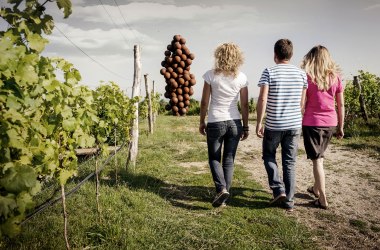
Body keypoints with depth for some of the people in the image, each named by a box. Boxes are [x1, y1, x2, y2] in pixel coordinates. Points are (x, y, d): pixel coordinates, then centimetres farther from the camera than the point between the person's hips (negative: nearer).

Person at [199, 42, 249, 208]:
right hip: (234, 123, 3)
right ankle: (224, 196, 15)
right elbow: (244, 105, 2)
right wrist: (245, 127, 11)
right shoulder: (241, 77, 0)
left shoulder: (211, 75, -5)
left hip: (215, 123, -2)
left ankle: (221, 189, -8)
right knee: (229, 160, 11)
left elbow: (204, 102, -3)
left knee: (214, 159, 12)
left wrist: (201, 122, 9)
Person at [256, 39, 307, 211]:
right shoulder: (301, 74, 4)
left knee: (269, 156, 18)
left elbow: (262, 99, -16)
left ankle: (279, 190, 6)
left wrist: (259, 122, -10)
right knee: (290, 162, 11)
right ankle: (289, 200, 16)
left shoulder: (269, 72, -8)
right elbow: (302, 102, 7)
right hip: (294, 125, 3)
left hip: (273, 125, -3)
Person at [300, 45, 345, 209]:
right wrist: (341, 127, 14)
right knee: (319, 157, 22)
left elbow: (302, 104, -7)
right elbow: (341, 105, 7)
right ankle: (316, 188, 36)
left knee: (317, 160, 2)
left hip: (312, 123, -4)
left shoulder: (307, 77, -6)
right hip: (330, 123, 4)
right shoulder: (336, 77, 4)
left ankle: (323, 200, 4)